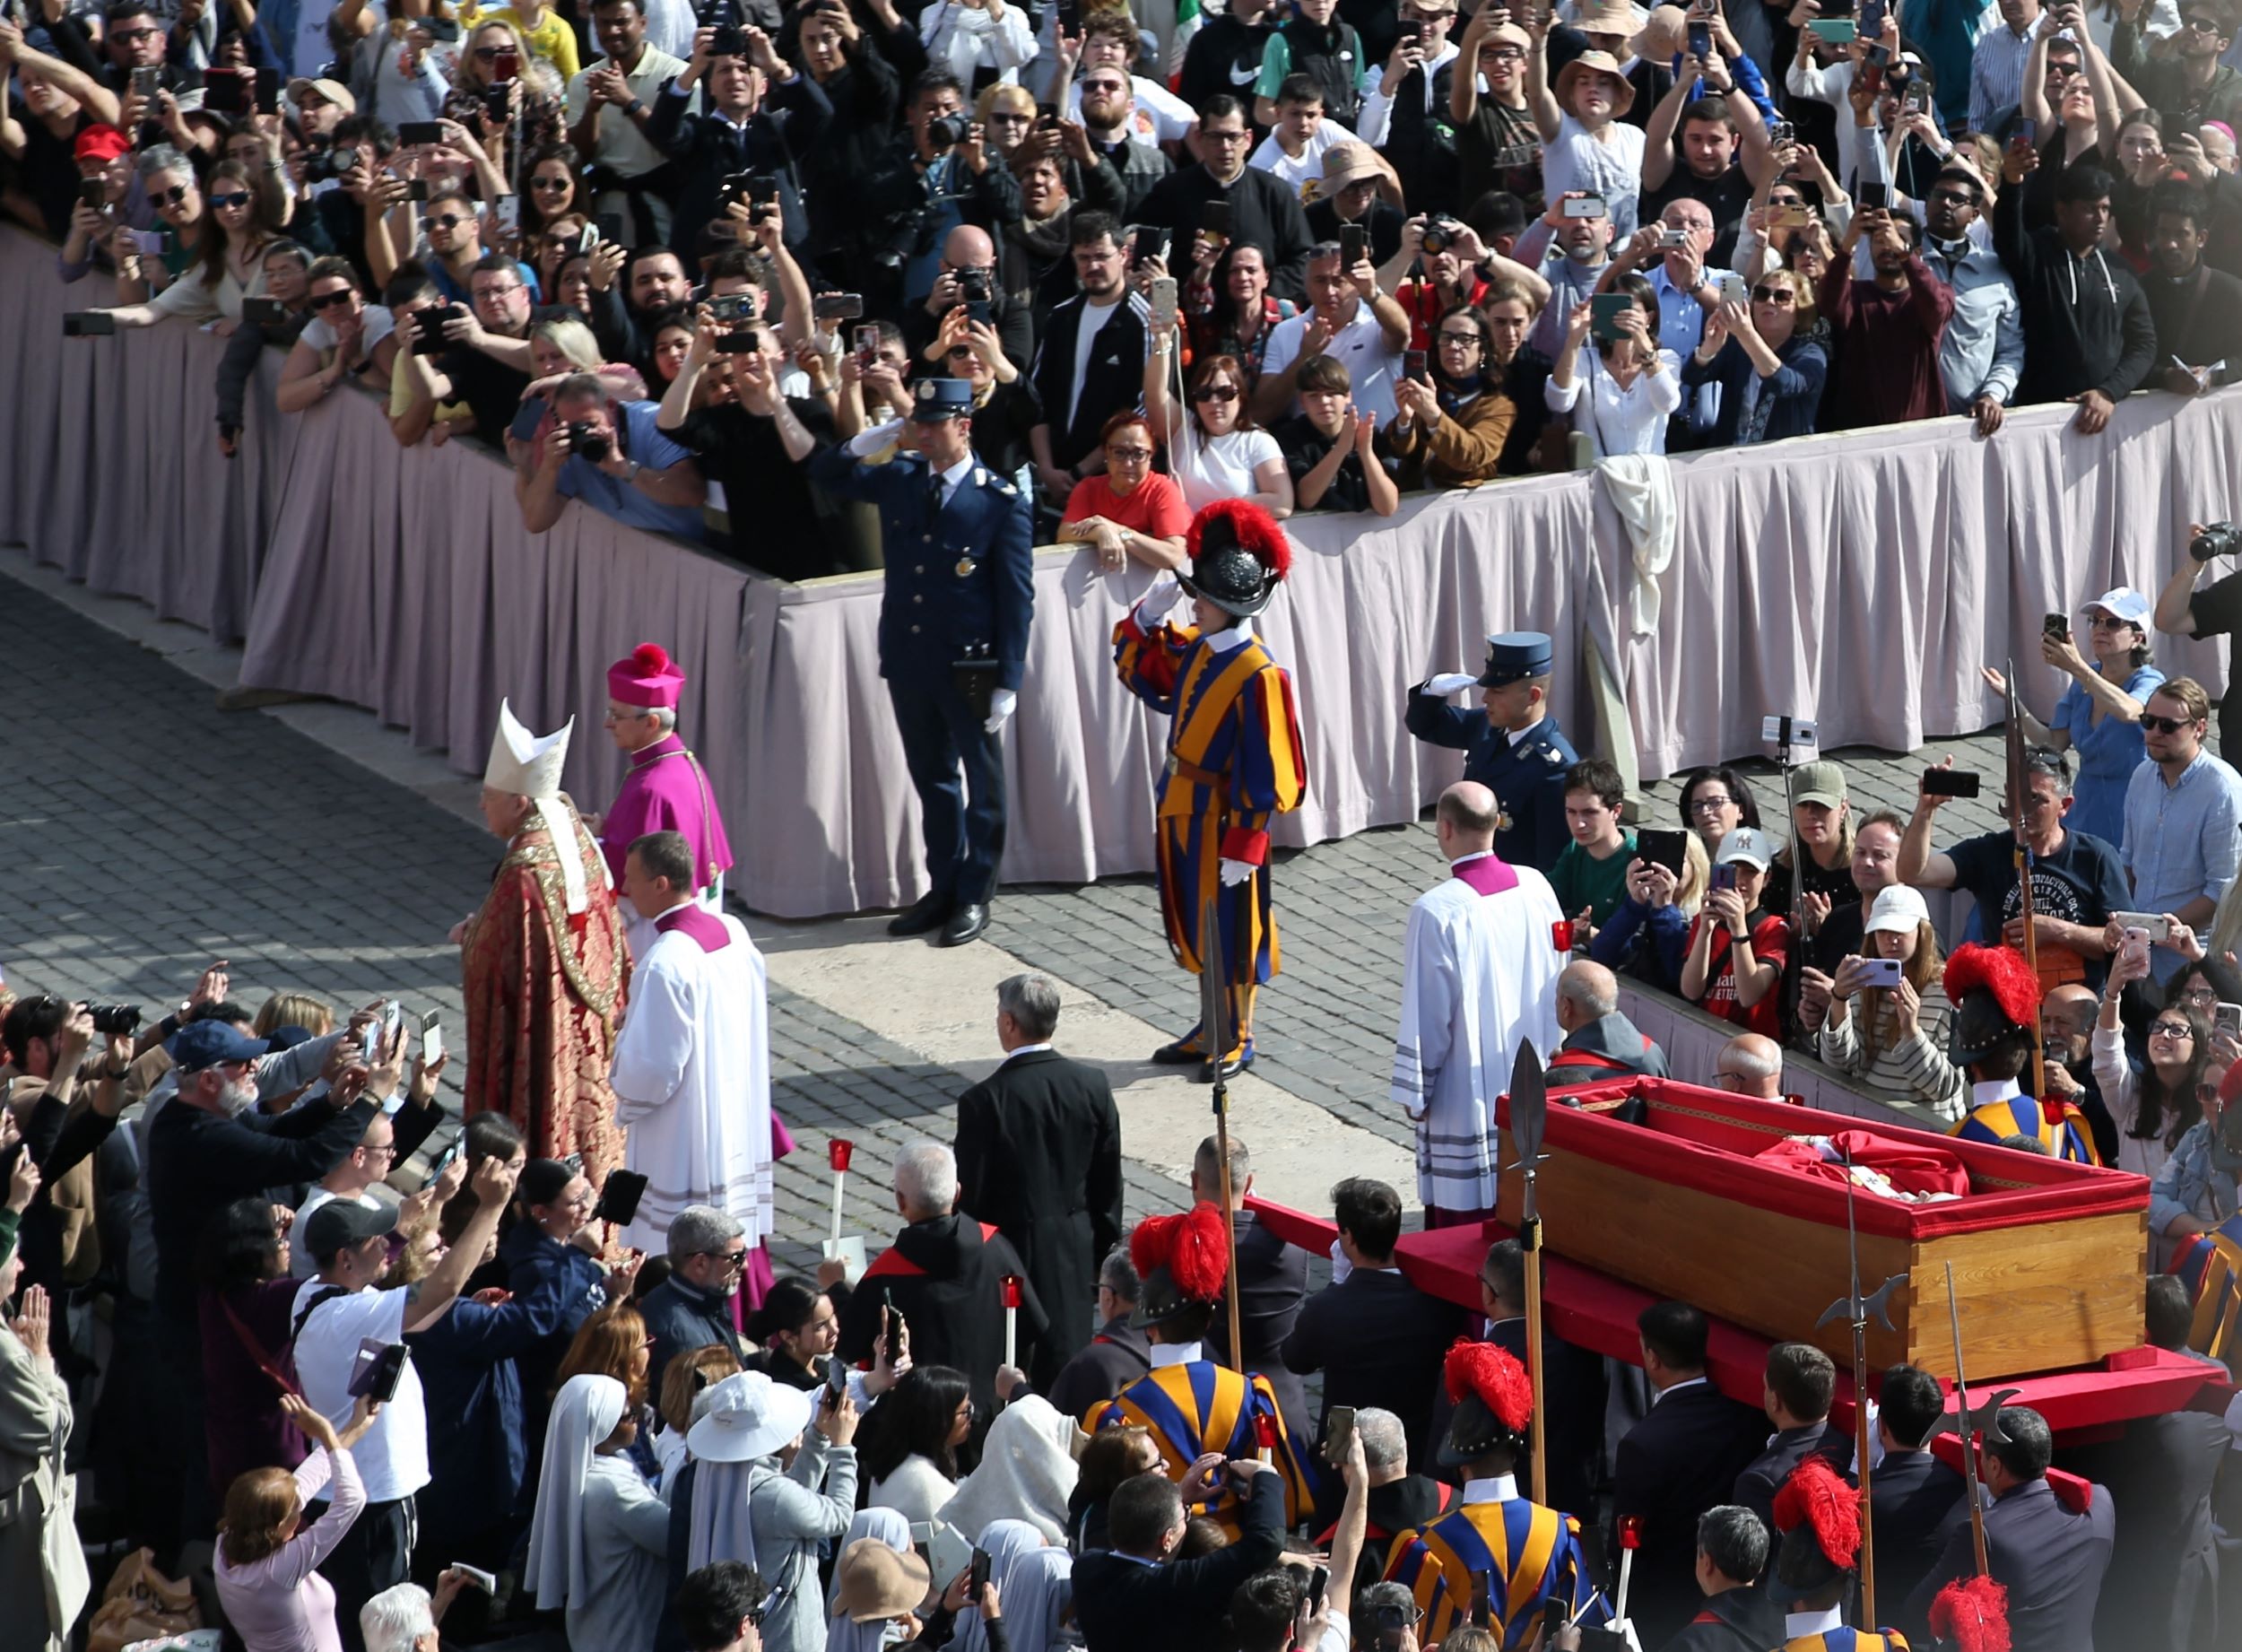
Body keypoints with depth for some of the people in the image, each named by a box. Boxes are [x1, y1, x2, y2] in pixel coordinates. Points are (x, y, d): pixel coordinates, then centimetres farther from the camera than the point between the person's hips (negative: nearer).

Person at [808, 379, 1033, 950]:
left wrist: (1008, 681, -12)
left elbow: (1017, 595, -9)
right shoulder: (898, 480, 5)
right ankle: (942, 889, 25)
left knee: (983, 784, 6)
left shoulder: (1000, 501, -10)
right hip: (908, 661, 5)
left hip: (971, 667, -5)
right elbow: (824, 474, 17)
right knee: (931, 780, 15)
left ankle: (974, 898, 16)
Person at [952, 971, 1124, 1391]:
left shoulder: (984, 1101, -20)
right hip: (1075, 1250, 5)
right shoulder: (1093, 1085, -5)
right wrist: (1103, 1242, 16)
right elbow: (1108, 1180, 4)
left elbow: (969, 1194, -14)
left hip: (1010, 1246, -5)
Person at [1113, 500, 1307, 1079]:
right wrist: (1148, 616, -2)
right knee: (1196, 927, 19)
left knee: (1232, 929, 8)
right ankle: (1212, 1027, 34)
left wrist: (1242, 850, -19)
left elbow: (1262, 775, -21)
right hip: (1183, 811, 8)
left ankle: (1237, 1040, 22)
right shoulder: (1196, 649, -1)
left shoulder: (1257, 676, -24)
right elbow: (1140, 671, 17)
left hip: (1223, 818, -8)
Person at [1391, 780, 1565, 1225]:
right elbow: (1559, 977, 8)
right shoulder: (1536, 887, -3)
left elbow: (1426, 1013, -16)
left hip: (1468, 1093, -6)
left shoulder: (1437, 911, -21)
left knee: (1461, 1212, 4)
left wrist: (1413, 1090, -4)